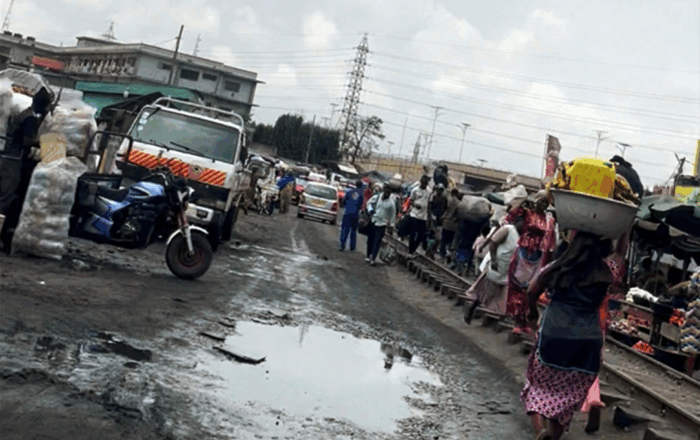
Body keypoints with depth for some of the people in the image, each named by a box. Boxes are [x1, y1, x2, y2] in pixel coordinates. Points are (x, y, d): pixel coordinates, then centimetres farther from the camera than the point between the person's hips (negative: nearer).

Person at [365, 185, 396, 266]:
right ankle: (369, 256, 23)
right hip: (373, 221, 3)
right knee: (370, 239, 10)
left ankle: (373, 258, -8)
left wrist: (391, 225, 2)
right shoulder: (377, 197, -5)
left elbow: (393, 214, 1)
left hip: (382, 224, -3)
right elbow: (369, 203, 11)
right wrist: (370, 210, -10)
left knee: (377, 241, -8)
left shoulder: (392, 202, -9)